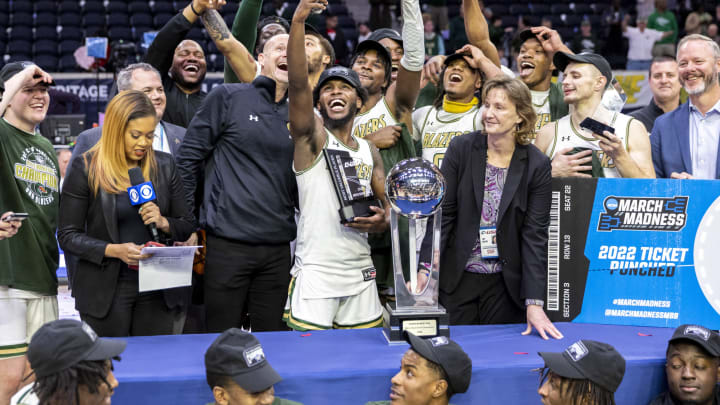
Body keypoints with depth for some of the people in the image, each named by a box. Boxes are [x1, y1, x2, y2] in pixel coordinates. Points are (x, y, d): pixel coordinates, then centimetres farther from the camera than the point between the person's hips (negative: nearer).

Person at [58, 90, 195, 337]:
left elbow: (187, 226, 12)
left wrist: (163, 223, -9)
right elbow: (68, 235, -4)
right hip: (106, 291, -3)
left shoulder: (163, 166, 7)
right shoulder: (86, 169, -3)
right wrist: (114, 250, -18)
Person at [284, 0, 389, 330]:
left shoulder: (370, 151, 14)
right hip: (315, 274, -5)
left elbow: (387, 204, 20)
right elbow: (297, 83, -18)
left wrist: (381, 221, -5)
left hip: (361, 273, 5)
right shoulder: (312, 136, -2)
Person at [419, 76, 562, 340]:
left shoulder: (537, 165, -5)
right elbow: (443, 213, -3)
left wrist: (534, 303, -14)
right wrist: (426, 267, -13)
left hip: (505, 285, 0)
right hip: (456, 279, 1)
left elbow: (535, 235, -8)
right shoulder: (461, 148, -2)